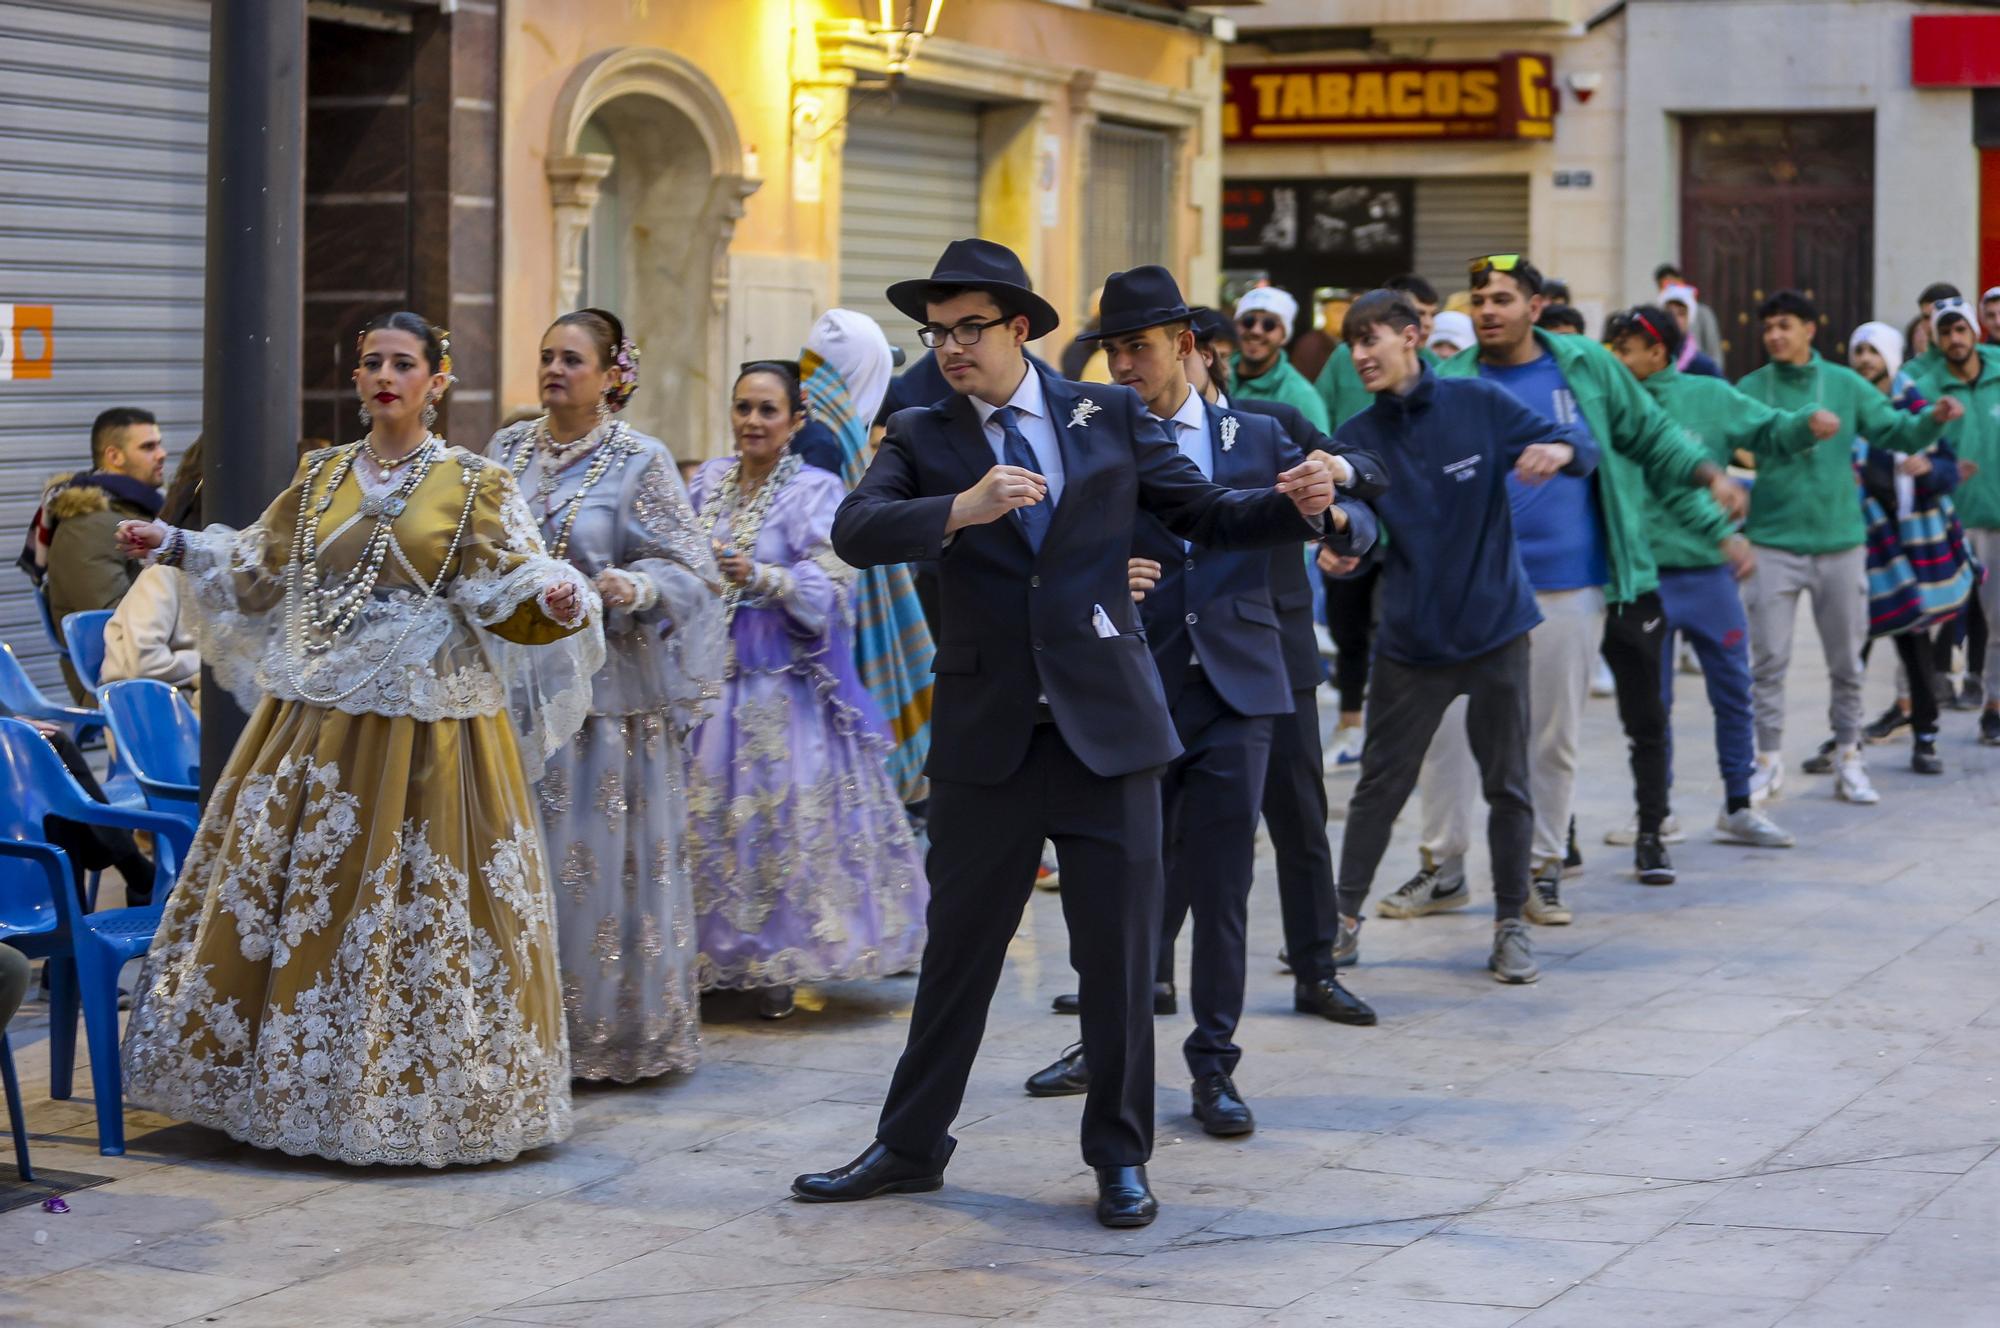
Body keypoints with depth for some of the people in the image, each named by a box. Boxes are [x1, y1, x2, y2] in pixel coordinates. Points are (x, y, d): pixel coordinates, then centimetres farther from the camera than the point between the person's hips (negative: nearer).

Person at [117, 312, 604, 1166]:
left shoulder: (474, 485, -1)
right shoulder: (321, 478, 11)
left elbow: (511, 589, -7)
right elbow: (261, 567, 20)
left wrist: (553, 599, -28)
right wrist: (174, 547, 13)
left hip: (425, 730, -4)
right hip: (312, 724, 5)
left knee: (415, 915, -1)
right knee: (270, 902, 6)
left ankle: (413, 1093, 11)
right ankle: (276, 1080, 18)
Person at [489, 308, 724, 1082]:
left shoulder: (641, 461, -3)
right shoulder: (509, 450, 11)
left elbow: (688, 569, -7)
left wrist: (639, 590, -25)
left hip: (606, 687, -4)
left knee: (600, 853, -2)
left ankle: (609, 1028, 8)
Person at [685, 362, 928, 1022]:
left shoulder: (816, 492, -4)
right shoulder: (708, 481, 11)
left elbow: (828, 589, -14)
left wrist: (763, 578, -28)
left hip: (784, 681, -5)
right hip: (710, 671, 5)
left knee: (781, 812, -8)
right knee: (707, 810, 1)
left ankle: (776, 966, 0)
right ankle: (715, 952, 11)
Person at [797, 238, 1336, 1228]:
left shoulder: (1109, 415, 5)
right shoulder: (922, 437, 4)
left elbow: (1208, 516, 7)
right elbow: (856, 532, -12)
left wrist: (1295, 506, -12)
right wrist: (960, 509, -28)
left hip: (1106, 725, 0)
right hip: (987, 735, 1)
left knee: (1119, 953, 4)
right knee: (959, 946, 10)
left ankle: (1120, 1158, 18)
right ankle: (909, 1148, 22)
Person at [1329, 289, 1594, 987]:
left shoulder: (1478, 404, -4)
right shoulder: (1357, 438, 1)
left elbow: (1581, 445, -4)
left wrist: (1559, 449, -28)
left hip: (1493, 627, -1)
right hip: (1409, 636, 1)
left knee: (1507, 784, 5)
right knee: (1380, 784, 4)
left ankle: (1511, 924, 17)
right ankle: (1344, 921, 14)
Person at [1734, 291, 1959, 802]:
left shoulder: (1845, 385, 2)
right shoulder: (1751, 388, -1)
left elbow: (1895, 431, 1)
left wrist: (1932, 420, -18)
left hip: (1839, 540, 1)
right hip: (1773, 542, -1)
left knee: (1846, 662, 8)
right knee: (1768, 659, 1)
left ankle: (1848, 760, 20)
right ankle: (1769, 762, 12)